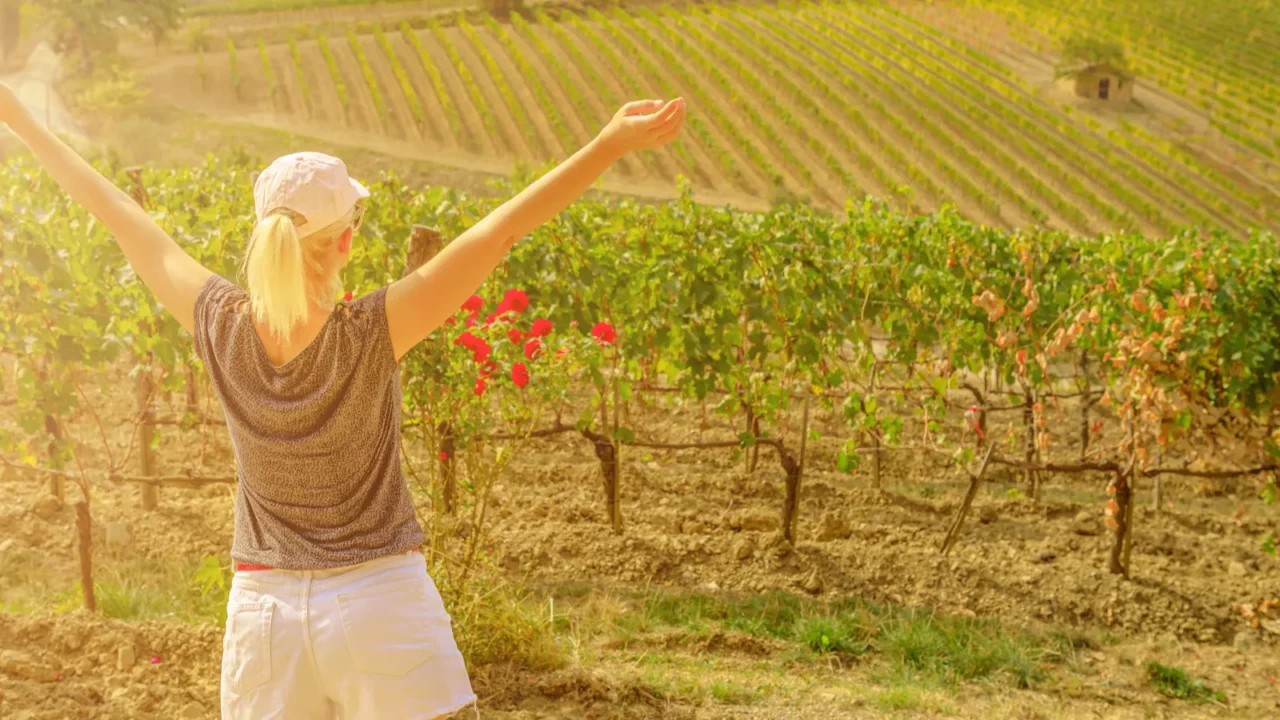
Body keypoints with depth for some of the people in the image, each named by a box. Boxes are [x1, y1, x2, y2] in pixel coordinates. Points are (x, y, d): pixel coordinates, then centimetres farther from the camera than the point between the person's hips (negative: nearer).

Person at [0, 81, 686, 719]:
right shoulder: (370, 334, -17)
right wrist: (612, 143, -23)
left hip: (263, 608, 4)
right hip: (379, 601, -4)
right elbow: (500, 229, -21)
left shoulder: (220, 327, -8)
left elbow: (120, 216, 2)